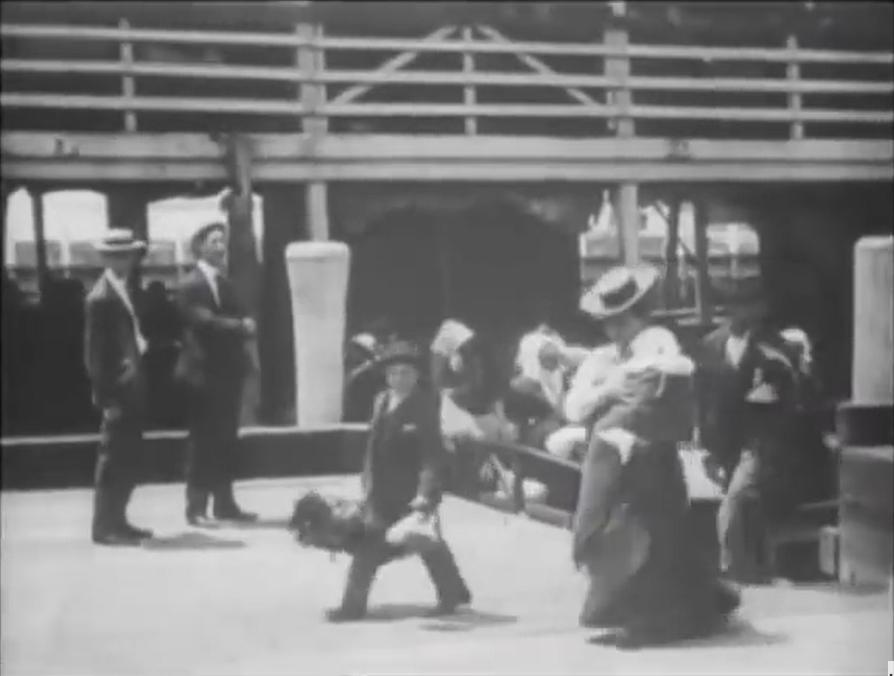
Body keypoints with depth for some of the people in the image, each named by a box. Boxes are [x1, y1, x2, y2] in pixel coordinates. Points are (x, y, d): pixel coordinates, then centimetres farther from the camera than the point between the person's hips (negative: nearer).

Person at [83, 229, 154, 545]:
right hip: (117, 389, -9)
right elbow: (94, 352, -15)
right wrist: (105, 393, -17)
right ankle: (104, 526, 3)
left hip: (131, 388, 9)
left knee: (128, 458, 14)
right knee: (113, 458, -4)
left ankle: (116, 520, 22)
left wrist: (141, 346, 5)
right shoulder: (100, 297, -14)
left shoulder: (123, 290, 13)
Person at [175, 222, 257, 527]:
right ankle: (196, 507, -1)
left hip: (228, 372, 8)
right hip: (204, 373, -8)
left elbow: (235, 317, 14)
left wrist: (246, 325, -6)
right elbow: (206, 321, -22)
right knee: (203, 442, -5)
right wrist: (241, 325, -26)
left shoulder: (225, 283, 17)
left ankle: (225, 503, 17)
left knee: (226, 441, 11)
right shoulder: (192, 285, -9)